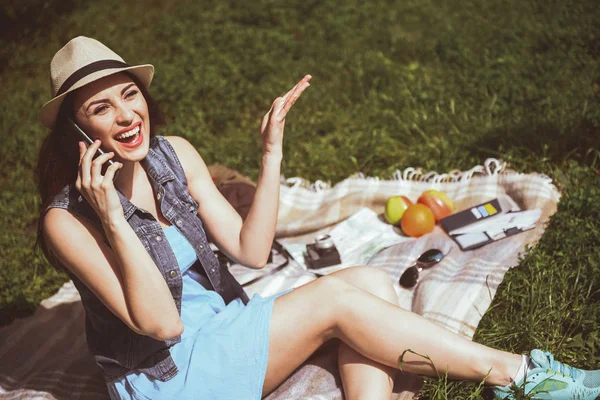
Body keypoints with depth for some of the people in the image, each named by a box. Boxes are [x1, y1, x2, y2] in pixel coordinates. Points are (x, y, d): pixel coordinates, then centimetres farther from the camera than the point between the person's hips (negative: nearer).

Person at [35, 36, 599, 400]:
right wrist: (114, 220, -33)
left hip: (223, 325, 7)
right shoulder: (66, 220, -18)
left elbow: (250, 251, -3)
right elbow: (161, 322, -24)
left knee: (370, 282, -14)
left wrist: (272, 151, -10)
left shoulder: (172, 155, -1)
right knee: (335, 299, -23)